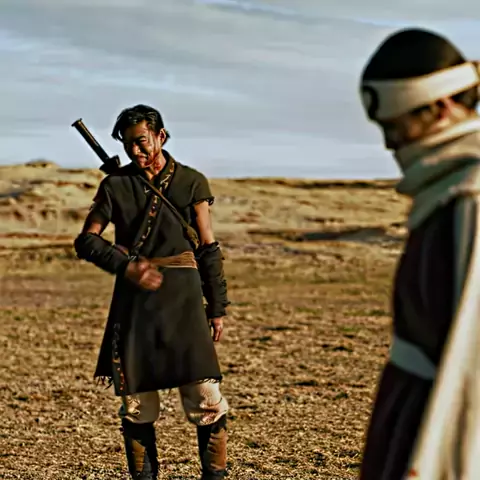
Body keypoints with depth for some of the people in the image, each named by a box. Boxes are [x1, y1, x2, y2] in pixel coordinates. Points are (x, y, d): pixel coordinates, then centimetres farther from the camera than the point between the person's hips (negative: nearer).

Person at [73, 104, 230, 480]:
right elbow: (86, 241, 5)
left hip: (183, 297, -1)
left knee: (204, 393, -7)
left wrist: (218, 307, 5)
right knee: (136, 397, 4)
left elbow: (209, 249, 7)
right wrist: (126, 265, -12)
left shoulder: (191, 182, 5)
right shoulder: (116, 186, 5)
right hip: (135, 298, 1)